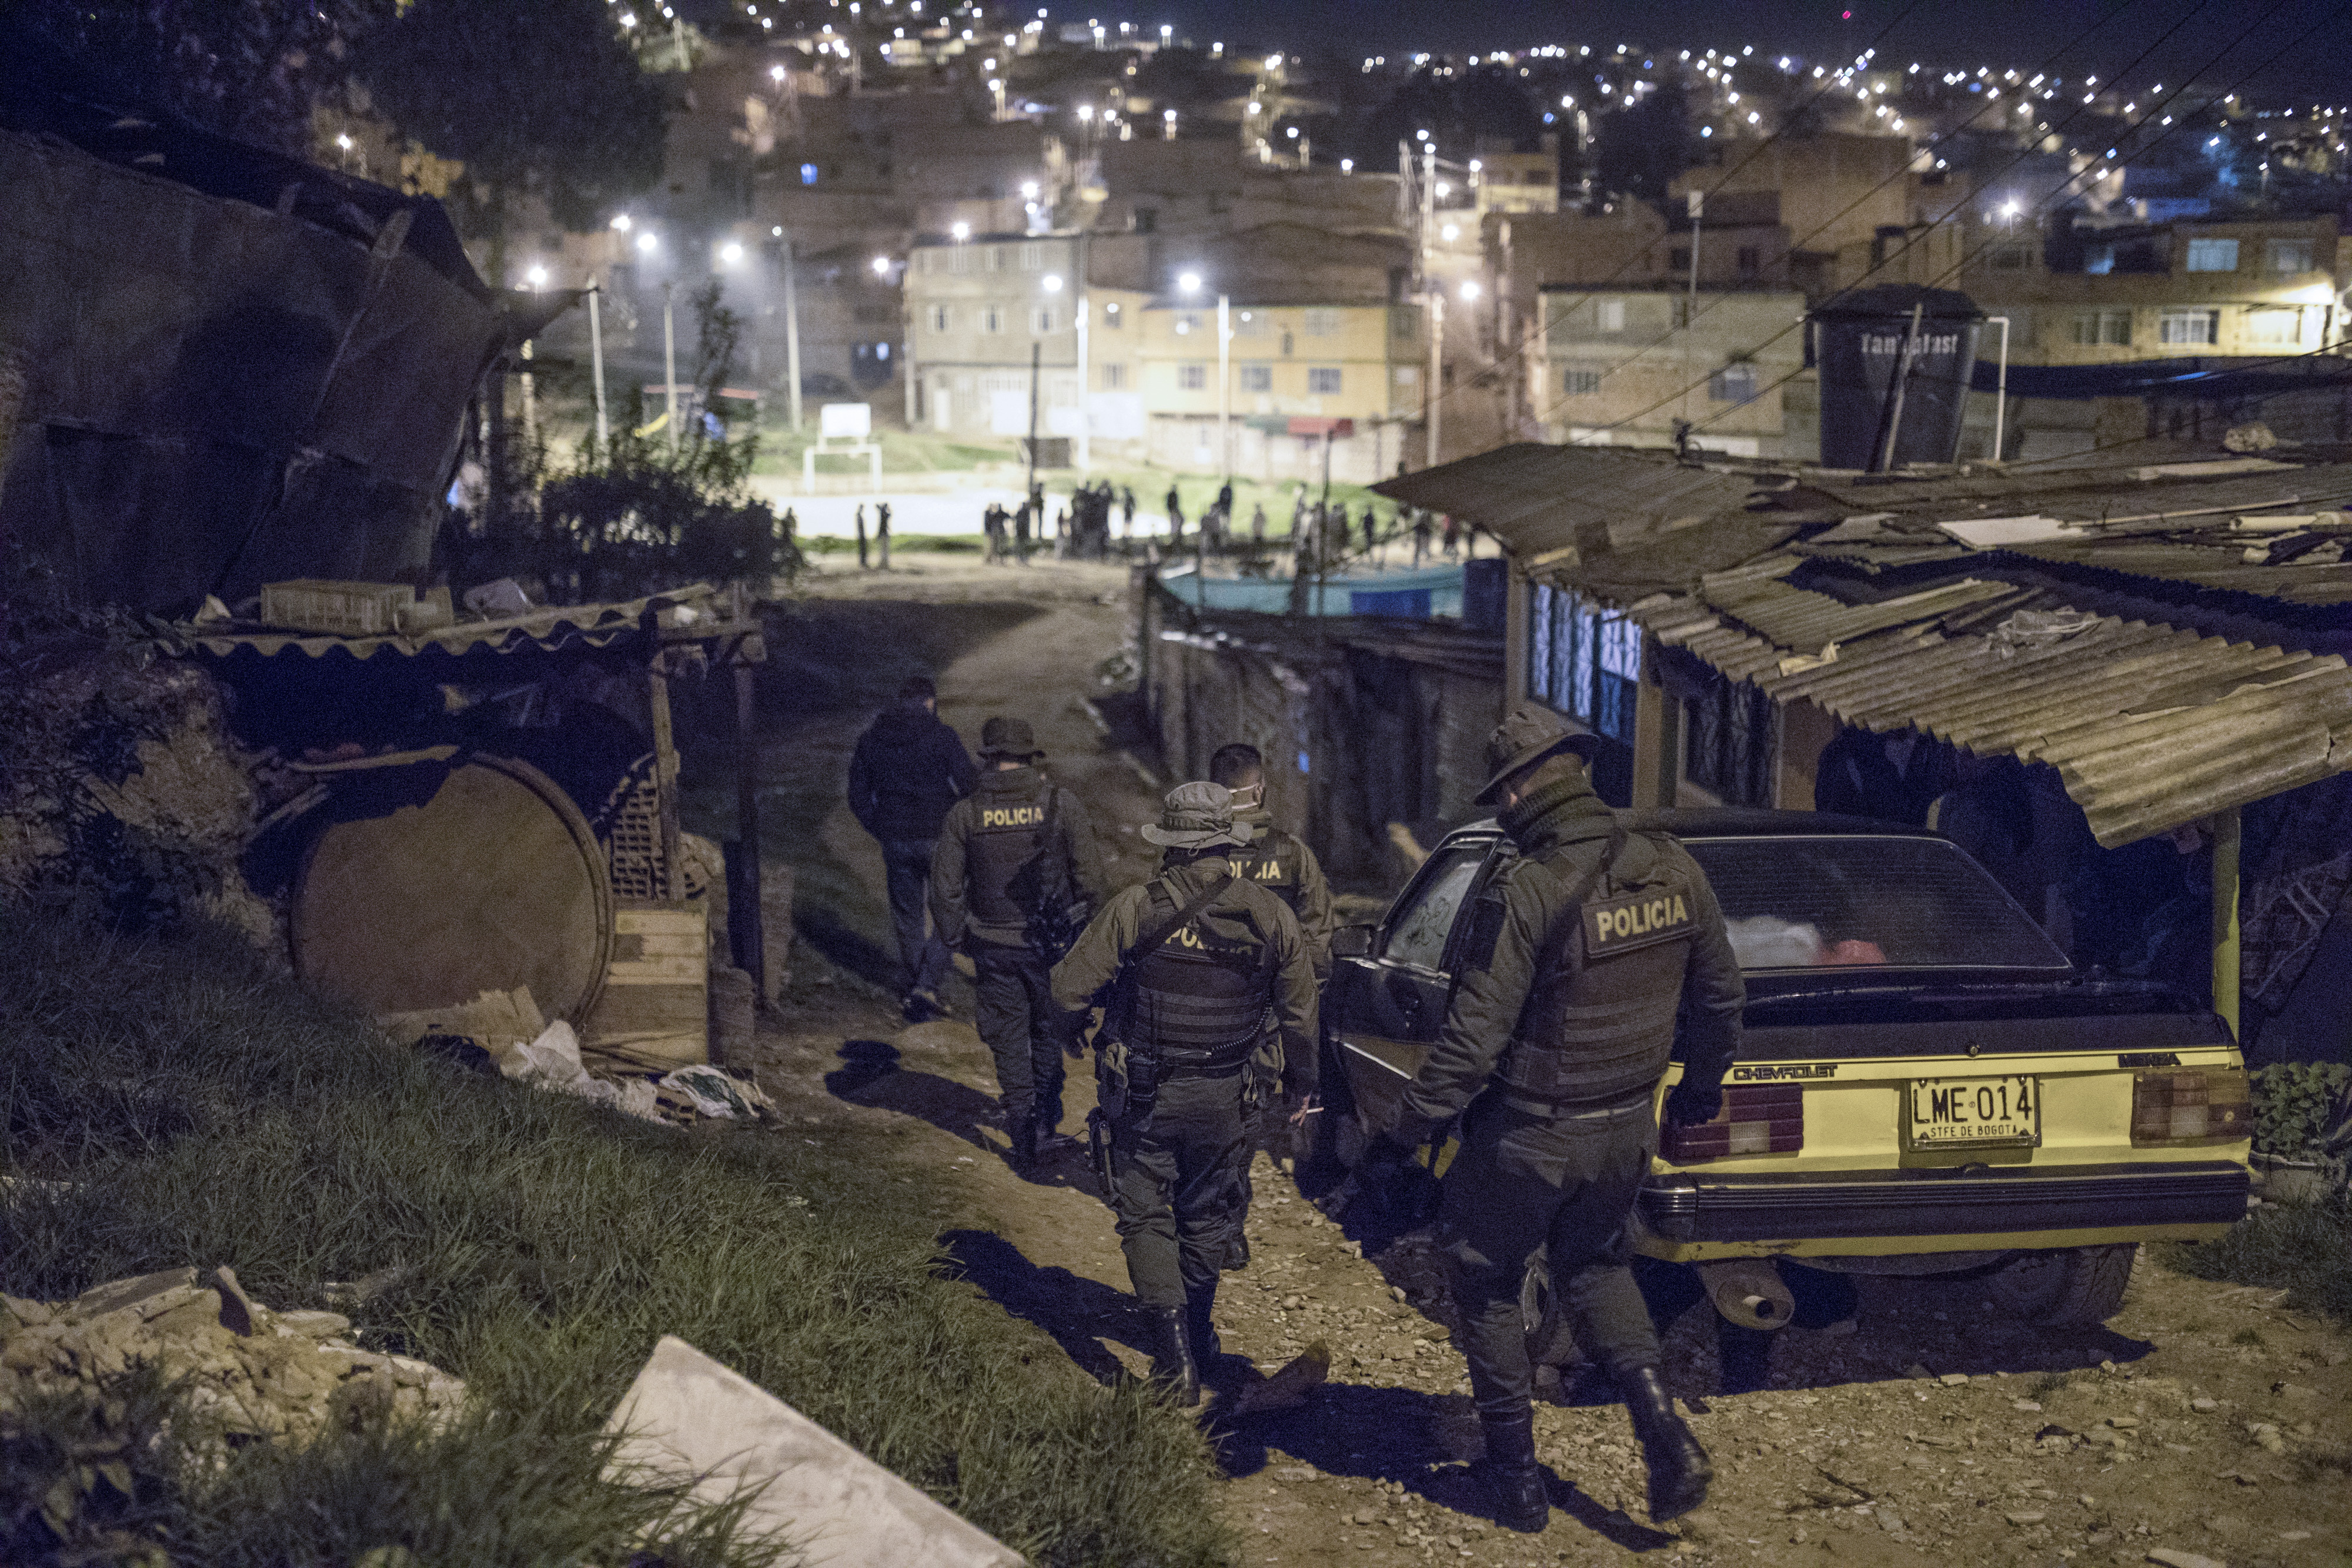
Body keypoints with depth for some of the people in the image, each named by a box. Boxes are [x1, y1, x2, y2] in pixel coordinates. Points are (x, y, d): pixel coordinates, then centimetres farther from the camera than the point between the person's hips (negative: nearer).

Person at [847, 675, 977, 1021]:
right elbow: (971, 785, -13)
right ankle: (927, 987, -7)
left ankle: (914, 988, 26)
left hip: (896, 843, 4)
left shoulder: (871, 739, 3)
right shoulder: (941, 736, -10)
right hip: (939, 838, -3)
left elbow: (858, 798, 8)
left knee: (907, 915, 17)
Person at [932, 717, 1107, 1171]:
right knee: (1050, 1032, 19)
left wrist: (955, 937, 11)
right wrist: (1086, 915, 10)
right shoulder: (1060, 803, -10)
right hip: (1050, 942, -1)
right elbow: (1090, 873, -7)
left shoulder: (964, 813, -6)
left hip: (993, 944, 1)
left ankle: (1023, 1143, 15)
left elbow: (945, 885, -3)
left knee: (1008, 1041, 12)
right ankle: (1045, 1127, 22)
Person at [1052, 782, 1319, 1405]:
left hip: (1142, 1096, -3)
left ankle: (1174, 1350, -1)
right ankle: (1199, 1334, 36)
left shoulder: (1133, 909, -13)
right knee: (1206, 1214, 21)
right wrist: (1301, 1085, 21)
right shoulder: (1271, 916, -5)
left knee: (1145, 1216, 9)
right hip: (1224, 1098, 3)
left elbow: (1068, 989, -10)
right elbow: (1300, 1014, 5)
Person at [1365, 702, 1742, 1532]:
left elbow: (1473, 1038, -22)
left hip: (1530, 1138, -6)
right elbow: (1720, 995, 8)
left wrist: (1404, 1129, -11)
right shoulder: (1673, 871, -4)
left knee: (1488, 1287, 16)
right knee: (1595, 1265, 28)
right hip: (1626, 1126, 6)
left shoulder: (1526, 893, -23)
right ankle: (1665, 1433, 10)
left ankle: (1517, 1476, 24)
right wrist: (1701, 1086, 26)